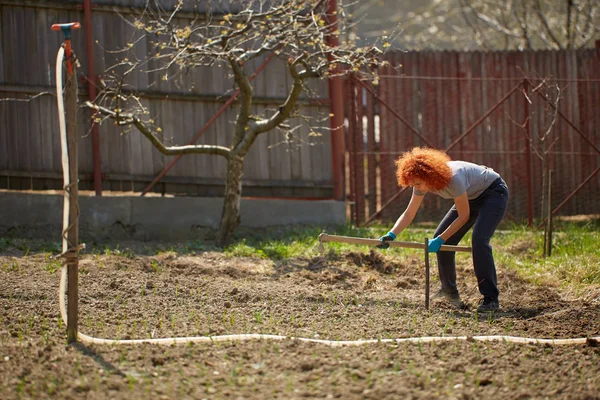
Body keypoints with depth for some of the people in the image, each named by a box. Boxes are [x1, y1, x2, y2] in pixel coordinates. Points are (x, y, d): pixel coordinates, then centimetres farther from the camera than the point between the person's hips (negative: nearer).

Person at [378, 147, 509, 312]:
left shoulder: (453, 179, -37)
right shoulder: (422, 183, -15)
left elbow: (464, 216, -27)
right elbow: (408, 214, -11)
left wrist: (441, 239, -27)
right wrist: (392, 235, -26)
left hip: (494, 192, -8)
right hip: (473, 197, 8)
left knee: (479, 241, -26)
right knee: (441, 239, 2)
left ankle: (491, 299, -20)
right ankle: (449, 291, 18)